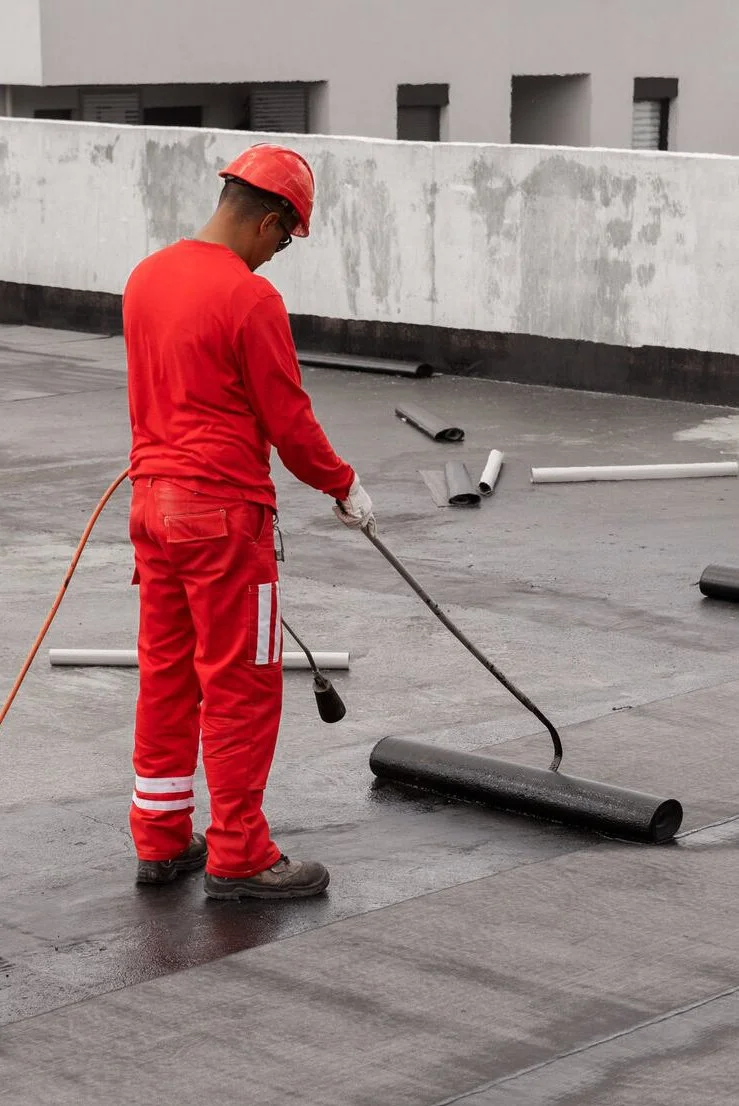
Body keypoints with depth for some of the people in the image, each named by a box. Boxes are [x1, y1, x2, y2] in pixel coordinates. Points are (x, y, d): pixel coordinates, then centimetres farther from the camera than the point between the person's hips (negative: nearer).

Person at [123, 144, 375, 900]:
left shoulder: (146, 278, 7)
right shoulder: (249, 298, -17)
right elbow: (288, 419, -13)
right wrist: (344, 489, 2)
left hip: (153, 501, 8)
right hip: (222, 512, -8)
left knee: (164, 674, 14)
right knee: (240, 686, 0)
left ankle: (160, 840, 22)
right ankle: (237, 857, 6)